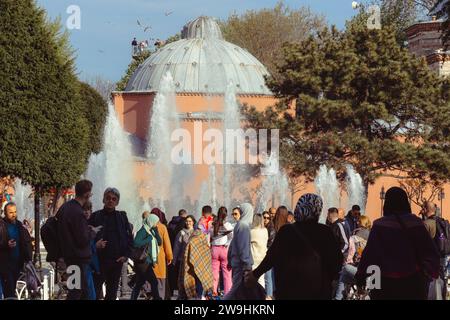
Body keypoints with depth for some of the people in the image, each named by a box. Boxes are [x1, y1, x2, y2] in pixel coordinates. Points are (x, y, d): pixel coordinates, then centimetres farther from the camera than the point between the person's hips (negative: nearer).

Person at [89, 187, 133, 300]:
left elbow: (130, 237, 11)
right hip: (100, 260, -3)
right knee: (95, 292, -7)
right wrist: (95, 245, -17)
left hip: (117, 261, 3)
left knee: (112, 292, 8)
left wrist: (126, 255, 1)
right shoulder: (96, 216, 1)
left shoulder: (122, 217, 9)